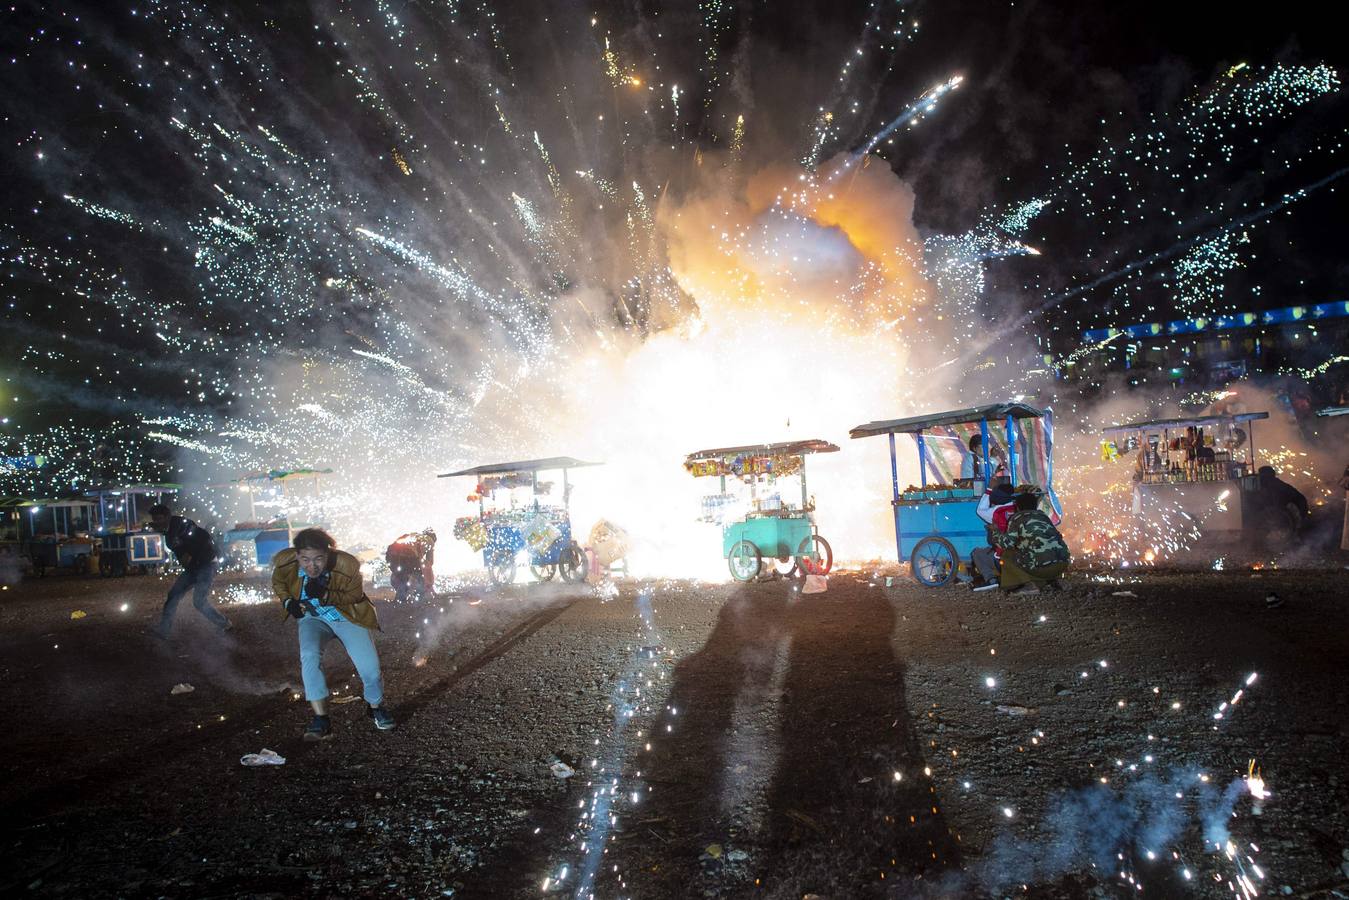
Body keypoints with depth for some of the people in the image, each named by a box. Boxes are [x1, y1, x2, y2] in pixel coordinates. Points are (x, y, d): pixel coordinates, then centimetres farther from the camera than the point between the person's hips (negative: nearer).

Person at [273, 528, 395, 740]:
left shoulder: (346, 565, -30)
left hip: (347, 617, -1)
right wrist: (288, 601, -14)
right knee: (309, 656, -29)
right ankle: (321, 720, -19)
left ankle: (376, 707, 22)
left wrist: (326, 595, -31)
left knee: (370, 668, -11)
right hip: (312, 617, 2)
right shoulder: (285, 562, -21)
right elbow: (278, 582, 4)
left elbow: (354, 596, -14)